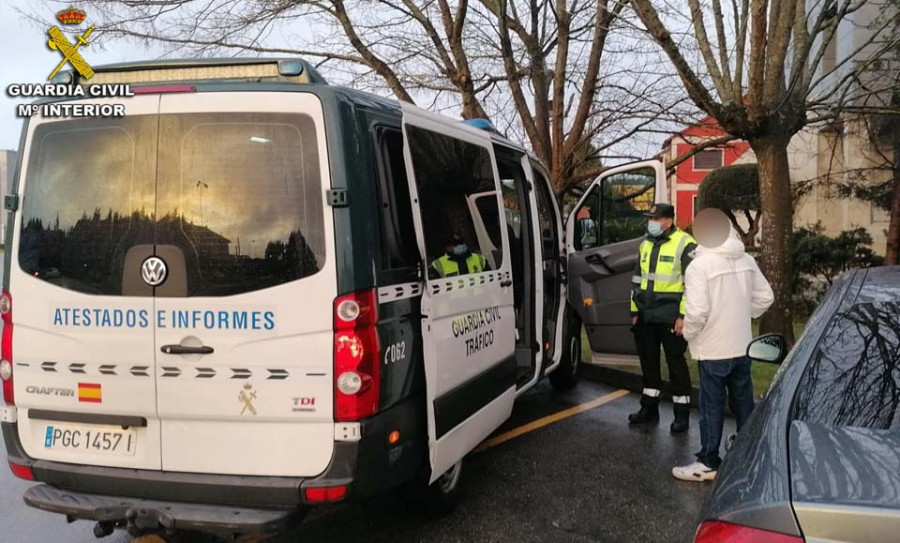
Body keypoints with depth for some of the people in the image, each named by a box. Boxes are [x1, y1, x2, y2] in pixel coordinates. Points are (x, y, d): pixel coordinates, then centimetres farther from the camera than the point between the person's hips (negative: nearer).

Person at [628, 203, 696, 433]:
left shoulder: (685, 244, -9)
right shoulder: (646, 244, 14)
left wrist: (684, 315, -16)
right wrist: (635, 311, 16)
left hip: (671, 318, -7)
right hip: (646, 317, 7)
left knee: (676, 364, 1)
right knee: (648, 362, 14)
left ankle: (682, 414, 11)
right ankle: (649, 408, 27)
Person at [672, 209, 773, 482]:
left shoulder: (700, 265, -17)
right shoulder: (747, 260, 2)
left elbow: (696, 311, -24)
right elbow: (765, 297, 8)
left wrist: (689, 333, -6)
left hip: (713, 348, -6)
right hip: (742, 345, 6)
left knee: (712, 406, 1)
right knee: (743, 402, 16)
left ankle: (708, 462, 8)